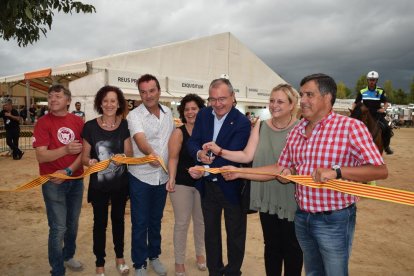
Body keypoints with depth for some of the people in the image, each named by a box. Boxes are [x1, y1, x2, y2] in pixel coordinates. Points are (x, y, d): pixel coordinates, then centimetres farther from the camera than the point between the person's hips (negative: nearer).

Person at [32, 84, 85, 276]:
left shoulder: (78, 122, 2)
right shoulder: (43, 123, -8)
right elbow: (41, 156, -15)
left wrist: (68, 170, -16)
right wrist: (66, 149, -28)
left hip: (76, 180, 4)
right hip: (53, 182, -4)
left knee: (73, 223, 17)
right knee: (58, 228, 0)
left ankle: (68, 256, 39)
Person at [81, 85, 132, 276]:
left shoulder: (125, 125, -6)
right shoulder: (90, 126, -10)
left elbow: (129, 152, -5)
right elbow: (84, 156, -5)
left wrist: (123, 157, -27)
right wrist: (90, 161, -27)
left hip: (121, 183, 2)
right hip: (98, 184, -1)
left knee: (118, 219, 18)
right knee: (100, 222, 11)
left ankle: (119, 257, 39)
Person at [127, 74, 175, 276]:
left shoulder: (168, 113, 3)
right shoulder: (134, 115, -14)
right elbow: (140, 140, -29)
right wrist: (150, 153, -44)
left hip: (162, 176, 5)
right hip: (141, 177, -4)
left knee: (156, 220, 20)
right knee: (140, 223, 8)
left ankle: (154, 256, 39)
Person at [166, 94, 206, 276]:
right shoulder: (178, 133, -9)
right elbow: (173, 158, -13)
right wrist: (171, 178, -24)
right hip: (182, 183, -3)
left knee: (201, 221, 17)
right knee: (181, 223, 5)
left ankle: (200, 253, 39)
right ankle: (179, 261, 23)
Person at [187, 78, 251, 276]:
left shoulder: (242, 123, -20)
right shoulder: (203, 115, -2)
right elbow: (192, 142, -3)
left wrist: (205, 170, -38)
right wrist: (199, 153, -26)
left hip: (232, 186, -5)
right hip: (207, 186, 5)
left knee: (235, 233, 15)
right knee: (211, 231, 20)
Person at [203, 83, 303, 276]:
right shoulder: (260, 127, 4)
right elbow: (247, 156, -2)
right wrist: (220, 151, -11)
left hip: (291, 199, -3)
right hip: (267, 197, 4)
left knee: (292, 246, 14)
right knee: (271, 245, 18)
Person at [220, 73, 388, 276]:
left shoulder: (351, 127, -14)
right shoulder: (296, 131, 5)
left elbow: (380, 171, -18)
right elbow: (282, 168, 10)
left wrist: (335, 171, -31)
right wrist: (239, 172, 5)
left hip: (334, 219, -6)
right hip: (302, 217, 6)